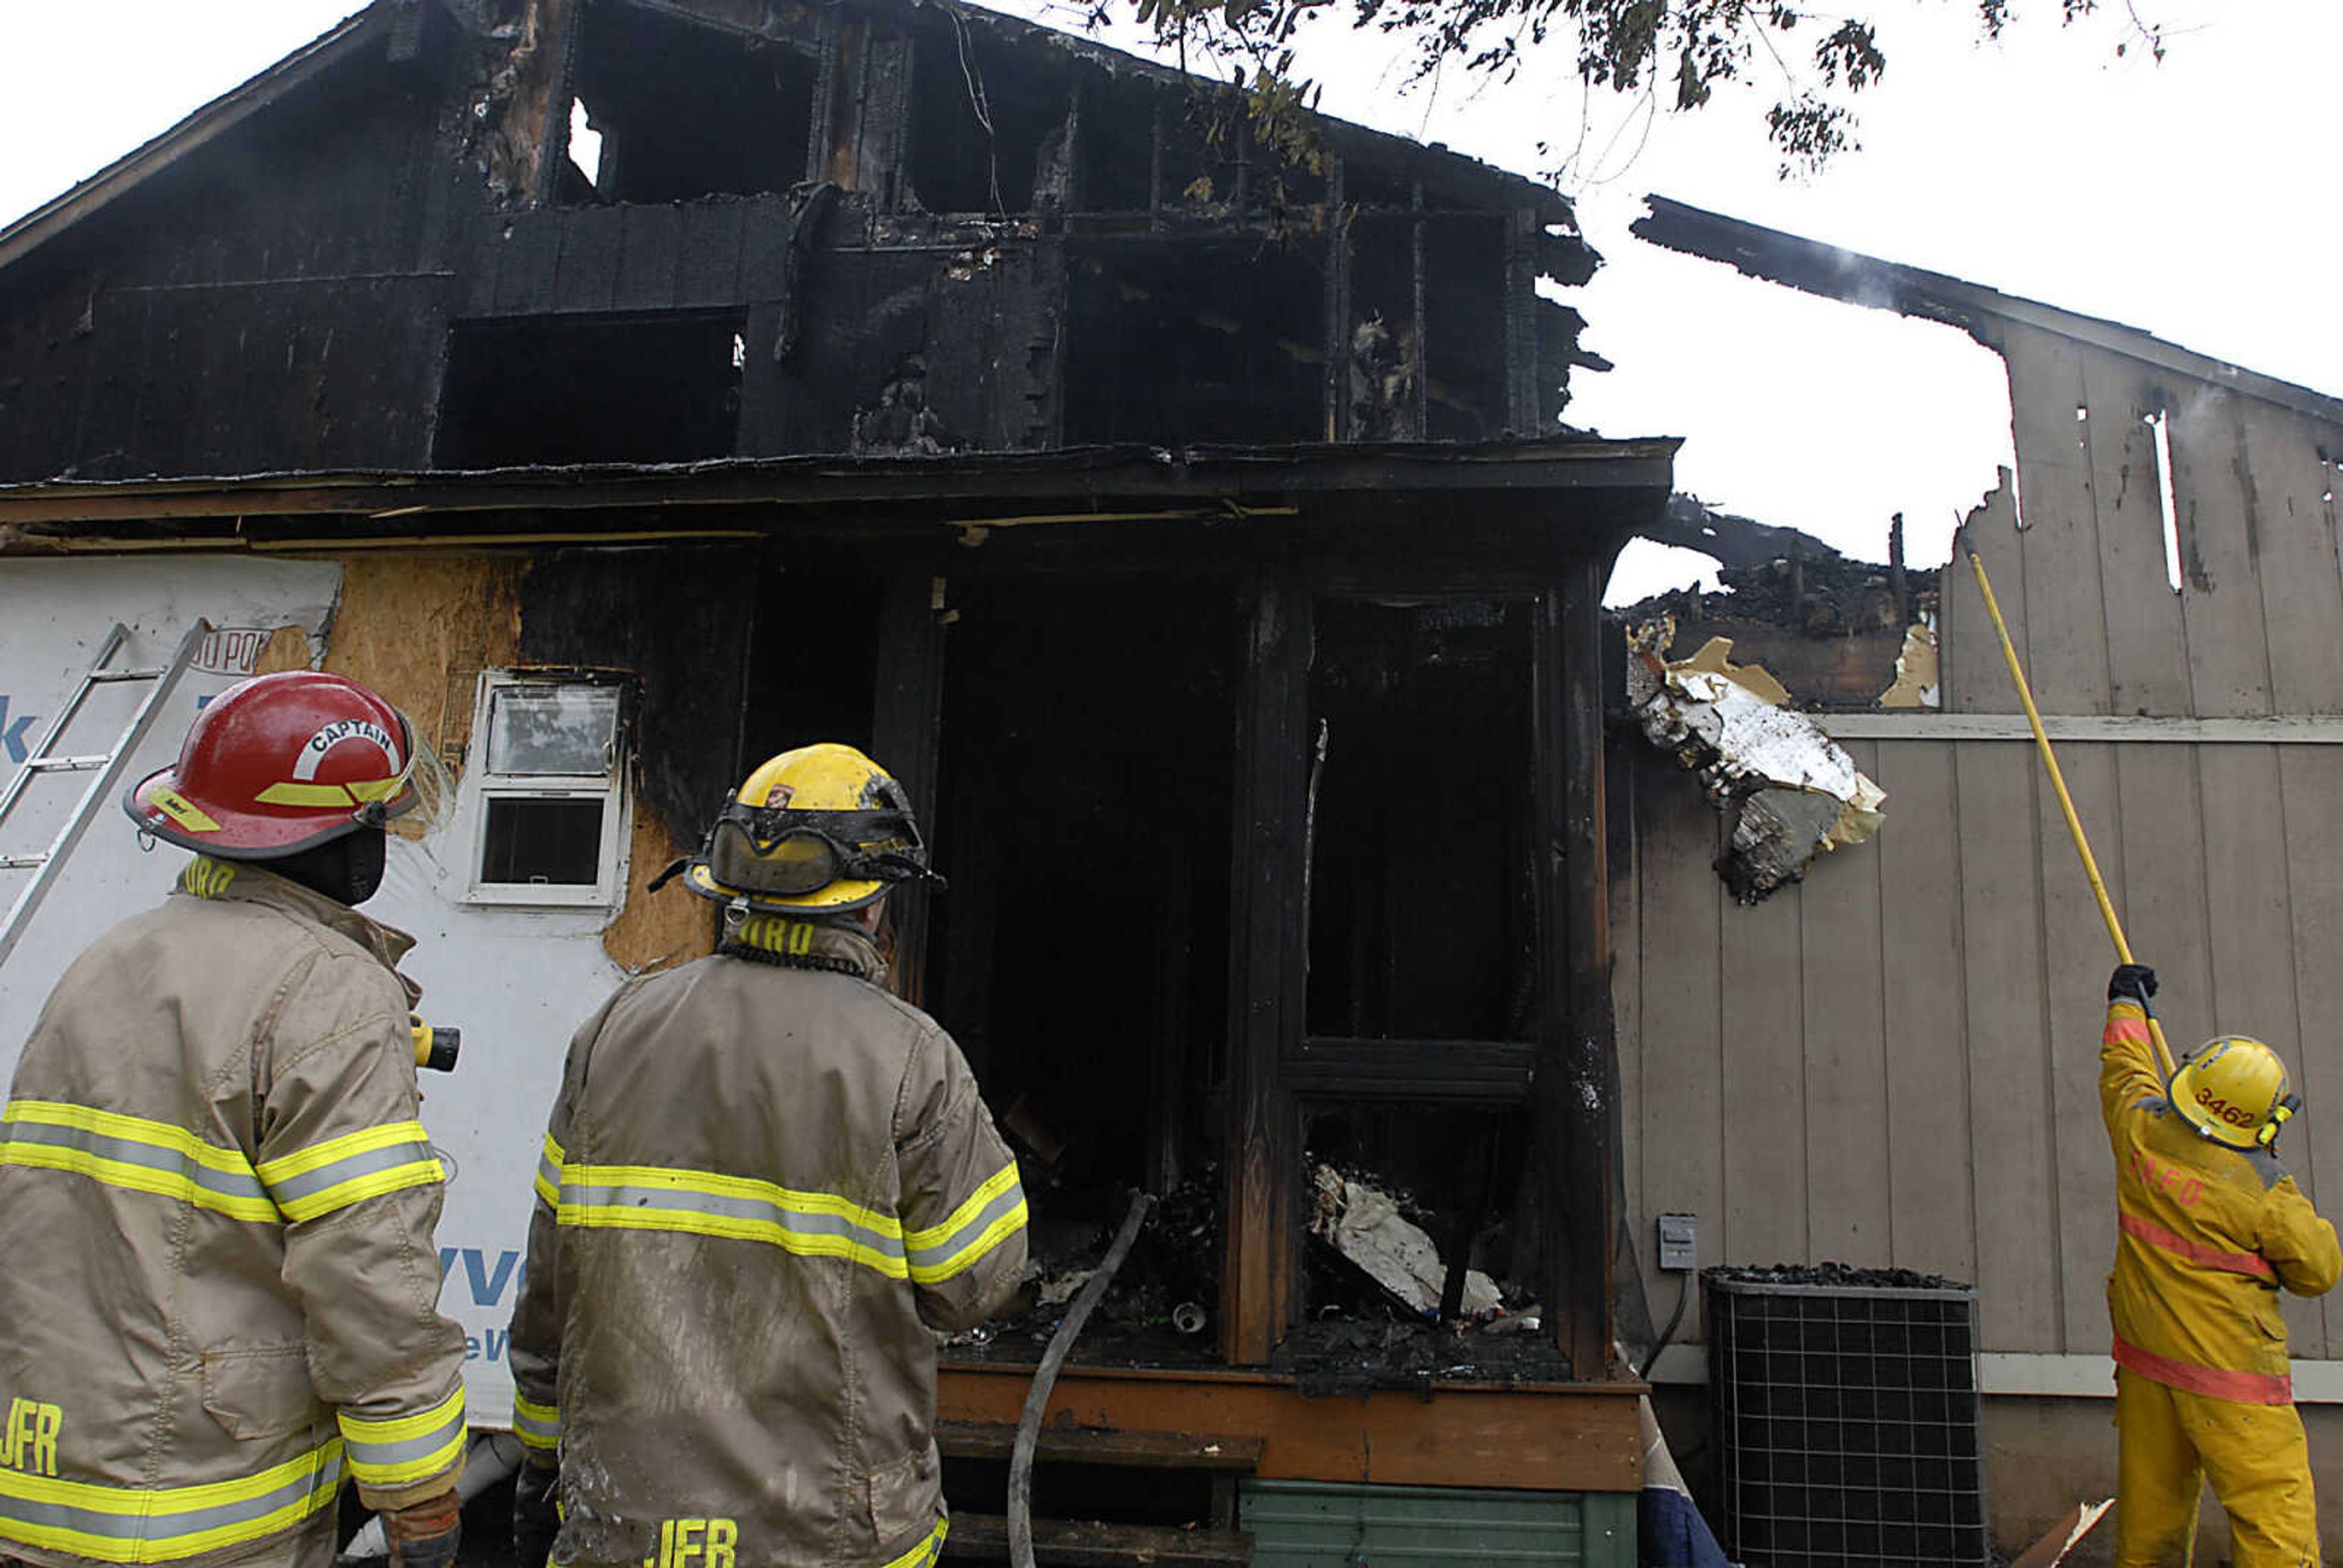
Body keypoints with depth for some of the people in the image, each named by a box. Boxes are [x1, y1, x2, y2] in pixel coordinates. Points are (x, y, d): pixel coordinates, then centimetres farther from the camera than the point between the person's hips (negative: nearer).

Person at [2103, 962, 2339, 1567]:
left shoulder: (2141, 1130, -6)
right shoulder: (2265, 1190, -19)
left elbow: (2125, 1069, 17)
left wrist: (2127, 1004, 34)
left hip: (2145, 1362, 6)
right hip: (2230, 1380, -6)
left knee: (2150, 1505, 19)